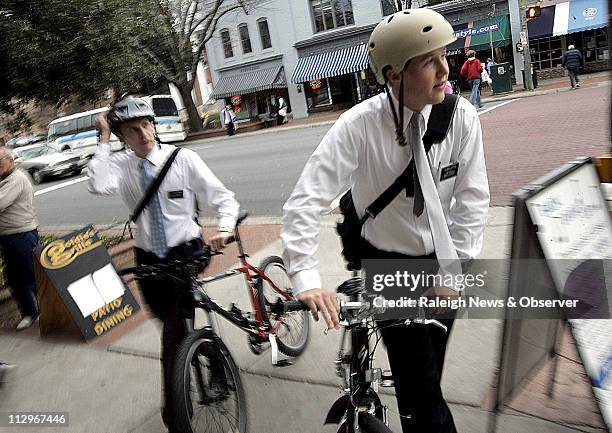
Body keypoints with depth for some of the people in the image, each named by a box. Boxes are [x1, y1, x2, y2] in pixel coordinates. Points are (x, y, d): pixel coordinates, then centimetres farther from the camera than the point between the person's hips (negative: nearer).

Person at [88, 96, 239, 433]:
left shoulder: (183, 158, -9)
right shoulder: (119, 164, -3)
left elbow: (224, 199, -9)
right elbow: (98, 186, -26)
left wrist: (224, 229, -28)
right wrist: (103, 139, -18)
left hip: (186, 253, -3)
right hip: (149, 259, 4)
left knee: (174, 331, -10)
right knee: (173, 327, 20)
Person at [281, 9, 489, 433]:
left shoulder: (461, 117, -13)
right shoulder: (358, 126, -22)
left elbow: (472, 199, -8)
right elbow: (306, 202, -27)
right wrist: (307, 280, -36)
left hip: (441, 261, 3)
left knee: (428, 377, 14)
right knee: (421, 386, 0)